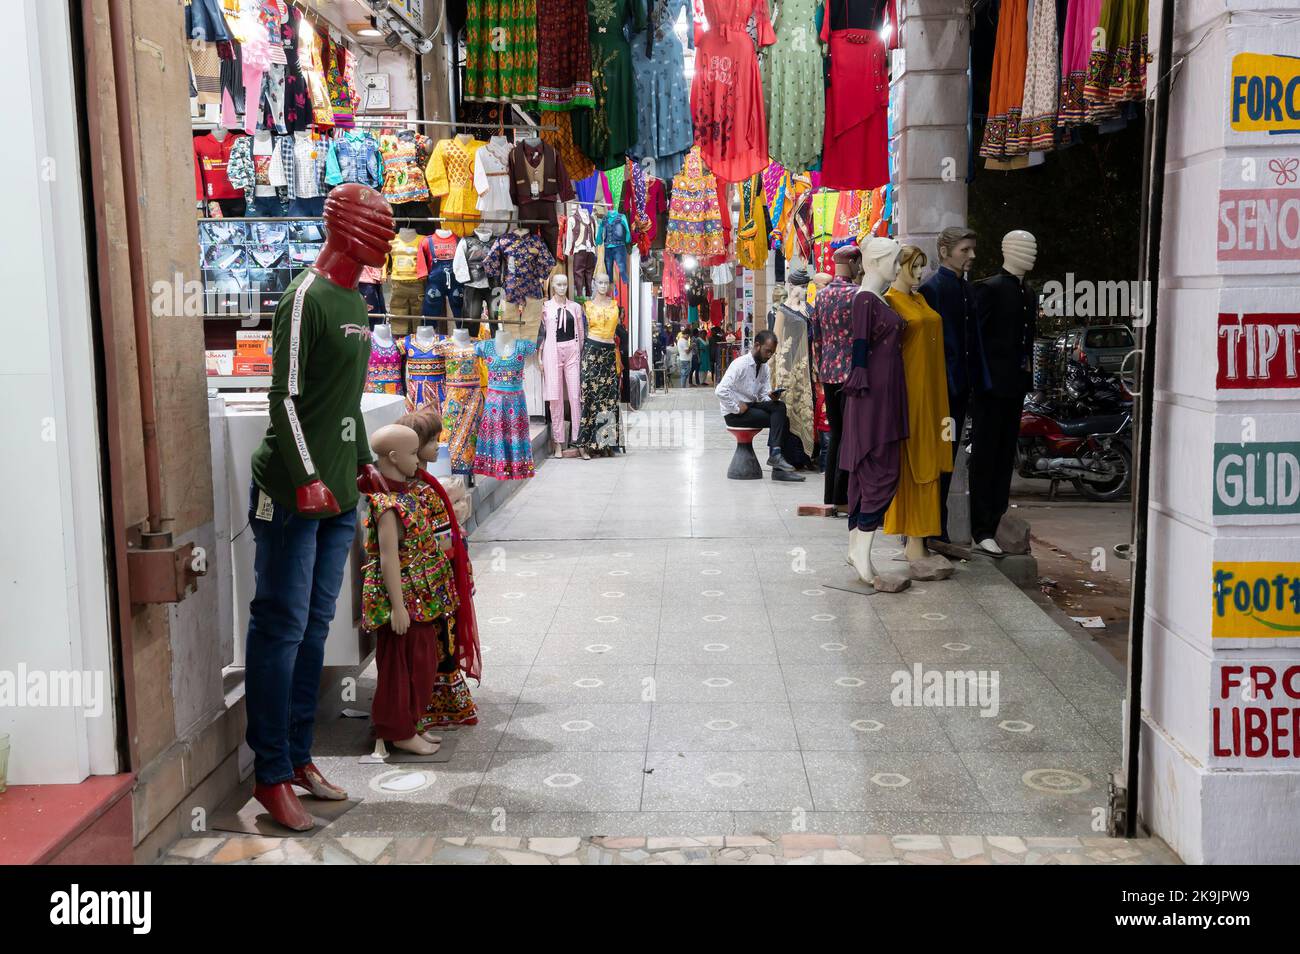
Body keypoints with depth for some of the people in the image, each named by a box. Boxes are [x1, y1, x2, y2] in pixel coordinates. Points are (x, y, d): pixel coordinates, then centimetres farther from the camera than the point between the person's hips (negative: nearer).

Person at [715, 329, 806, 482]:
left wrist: (772, 397, -17)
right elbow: (720, 390, -26)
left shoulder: (764, 368, 6)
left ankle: (775, 454, -25)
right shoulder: (740, 364, -16)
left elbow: (764, 395, 6)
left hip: (751, 406, 7)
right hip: (734, 413, -7)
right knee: (781, 421, -18)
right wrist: (737, 408, -22)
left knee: (779, 407, -20)